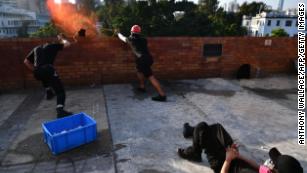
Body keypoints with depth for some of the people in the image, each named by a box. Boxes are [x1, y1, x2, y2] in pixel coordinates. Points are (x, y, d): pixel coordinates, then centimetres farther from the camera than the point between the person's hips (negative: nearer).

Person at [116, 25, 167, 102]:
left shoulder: (131, 40, 5)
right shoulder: (143, 40, 18)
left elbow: (122, 38, 24)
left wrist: (118, 33, 46)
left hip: (142, 60, -7)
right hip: (148, 58, 7)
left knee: (151, 77, -12)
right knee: (140, 70, 31)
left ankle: (162, 95, -18)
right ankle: (142, 87, 39)